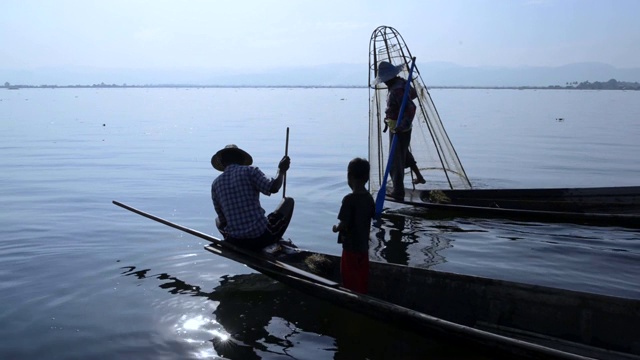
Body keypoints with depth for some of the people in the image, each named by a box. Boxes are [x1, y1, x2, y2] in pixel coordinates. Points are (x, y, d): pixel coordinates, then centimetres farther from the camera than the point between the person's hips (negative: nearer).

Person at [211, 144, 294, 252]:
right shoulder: (250, 171, -4)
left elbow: (222, 219, 12)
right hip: (262, 238, -4)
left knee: (218, 220, 39)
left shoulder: (215, 183, 7)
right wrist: (281, 170, 2)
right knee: (288, 201, 21)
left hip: (235, 243, 4)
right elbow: (273, 188, -17)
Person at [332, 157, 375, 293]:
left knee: (350, 277, 5)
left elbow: (344, 224, -22)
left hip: (351, 246, -7)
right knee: (362, 276, 16)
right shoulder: (369, 198, 1)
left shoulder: (349, 199, -20)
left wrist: (336, 228, -3)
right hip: (364, 245, 7)